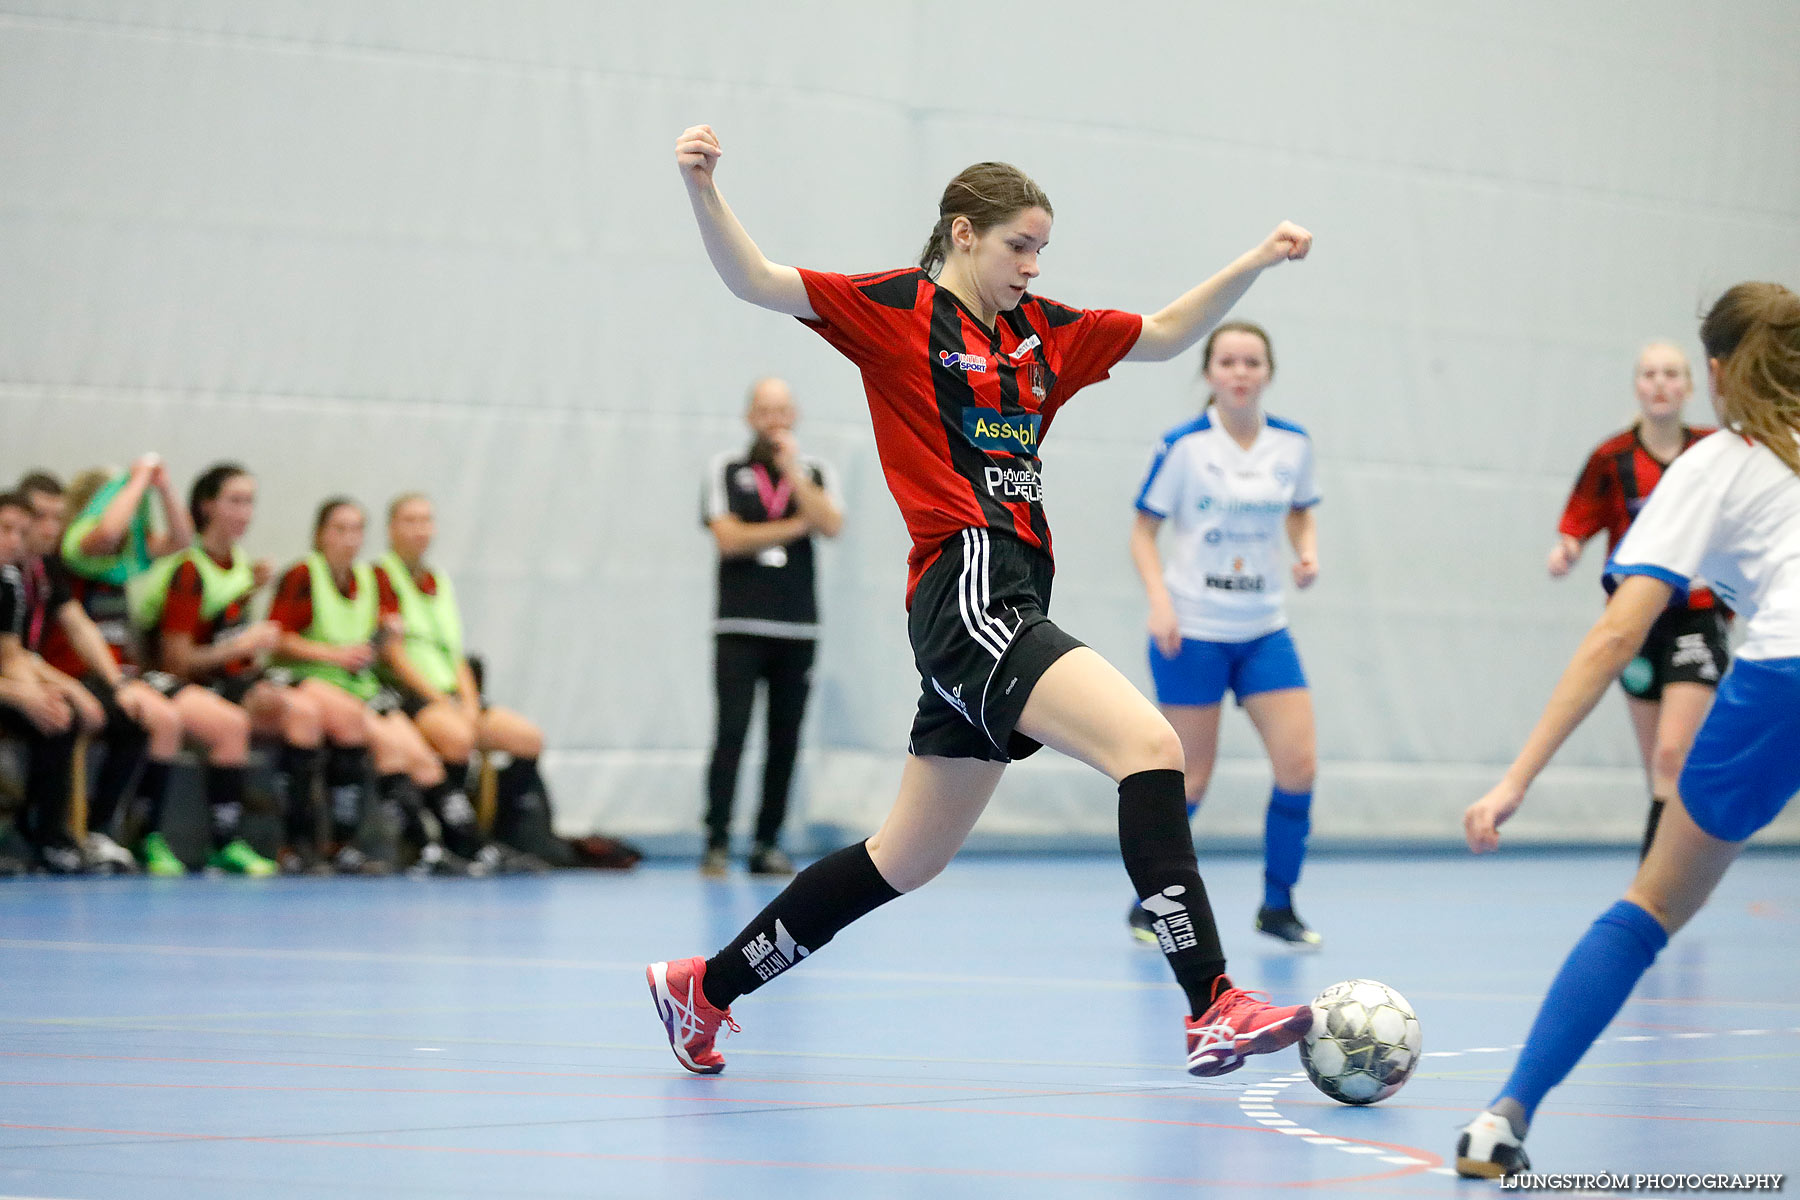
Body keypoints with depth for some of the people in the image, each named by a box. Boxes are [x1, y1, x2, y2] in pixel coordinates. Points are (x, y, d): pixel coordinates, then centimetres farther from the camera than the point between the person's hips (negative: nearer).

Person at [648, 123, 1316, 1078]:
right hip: (966, 592, -9)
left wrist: (1256, 264, 20)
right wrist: (701, 188, -23)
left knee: (906, 859, 15)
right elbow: (753, 280, -7)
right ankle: (1213, 1007, -30)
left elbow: (1166, 334, 30)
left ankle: (703, 987, 28)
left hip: (1012, 599, 9)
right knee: (1149, 745, -24)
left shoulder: (1039, 331, 19)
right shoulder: (895, 309, 1)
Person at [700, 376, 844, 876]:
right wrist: (796, 526, -3)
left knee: (785, 740, 2)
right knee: (731, 733, -10)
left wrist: (791, 470, -12)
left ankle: (767, 845, 7)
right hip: (740, 626, -2)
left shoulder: (814, 472, 11)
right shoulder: (726, 469, 5)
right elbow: (728, 537, -7)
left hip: (798, 628, 2)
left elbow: (831, 525, -8)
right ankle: (717, 844, -9)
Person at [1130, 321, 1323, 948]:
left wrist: (1308, 551, -3)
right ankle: (1149, 904, 18)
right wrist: (1159, 599, -18)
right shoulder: (1184, 445, -8)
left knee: (1298, 765, -6)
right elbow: (1143, 530, -4)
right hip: (1193, 631, -4)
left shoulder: (1293, 444, 2)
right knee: (1191, 778, -1)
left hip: (1264, 630, 4)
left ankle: (1277, 907, 11)